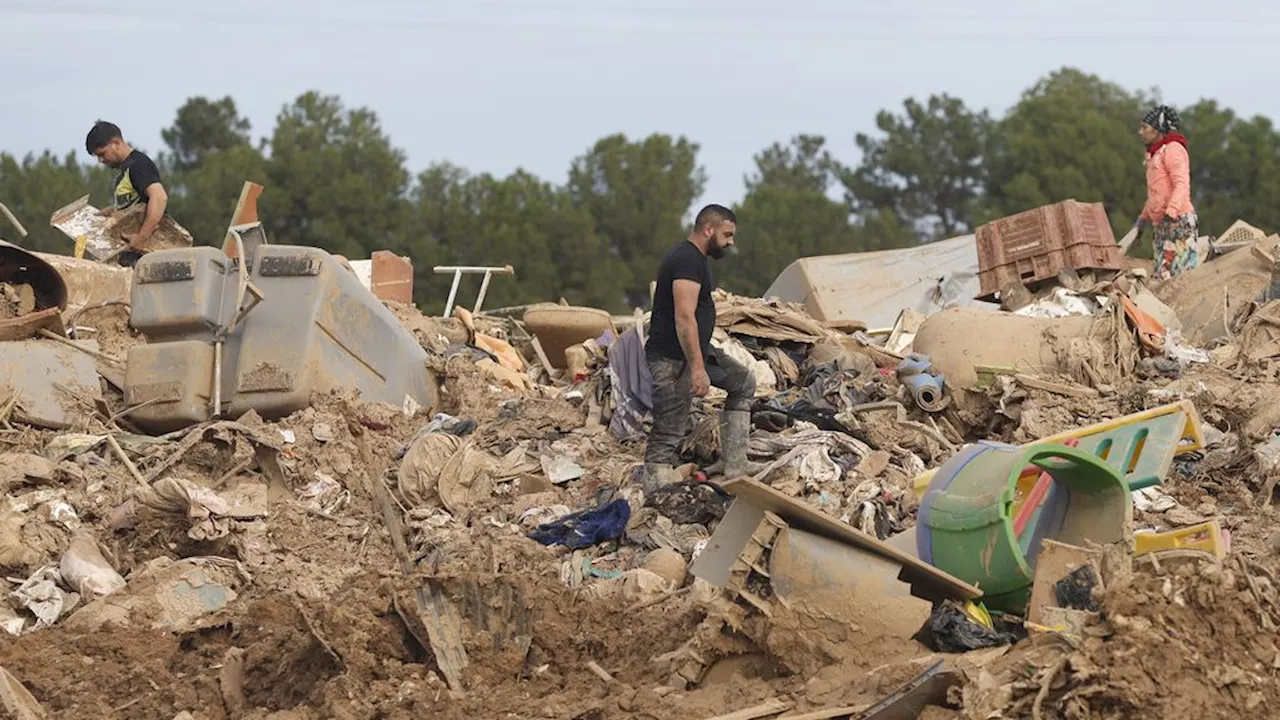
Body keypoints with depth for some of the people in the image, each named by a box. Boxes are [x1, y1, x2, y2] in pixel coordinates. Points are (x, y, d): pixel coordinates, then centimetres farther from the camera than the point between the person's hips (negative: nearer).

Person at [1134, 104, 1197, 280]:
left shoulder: (1173, 149, -7)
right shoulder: (1155, 154, 22)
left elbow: (1182, 185, -18)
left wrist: (1170, 213, -30)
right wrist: (1143, 219, 33)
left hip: (1179, 220, -10)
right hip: (1162, 225, 10)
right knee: (1161, 274, 4)